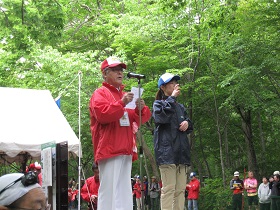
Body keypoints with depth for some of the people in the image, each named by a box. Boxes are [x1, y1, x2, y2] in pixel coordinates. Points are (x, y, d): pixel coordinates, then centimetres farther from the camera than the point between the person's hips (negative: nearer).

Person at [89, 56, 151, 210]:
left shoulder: (125, 95, 22)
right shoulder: (100, 93, 0)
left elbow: (141, 119, 21)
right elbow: (102, 114, -17)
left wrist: (140, 109, 0)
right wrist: (122, 103, -22)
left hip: (125, 151, 8)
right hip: (110, 150, -8)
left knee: (124, 193, 9)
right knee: (109, 191, -13)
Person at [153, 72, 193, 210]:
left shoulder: (180, 107, 23)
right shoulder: (158, 104, 5)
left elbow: (190, 126, 27)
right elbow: (162, 116, -17)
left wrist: (187, 123, 3)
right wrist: (172, 97, -10)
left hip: (181, 152, 7)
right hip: (167, 152, -7)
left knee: (180, 190, 5)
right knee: (168, 188, -12)